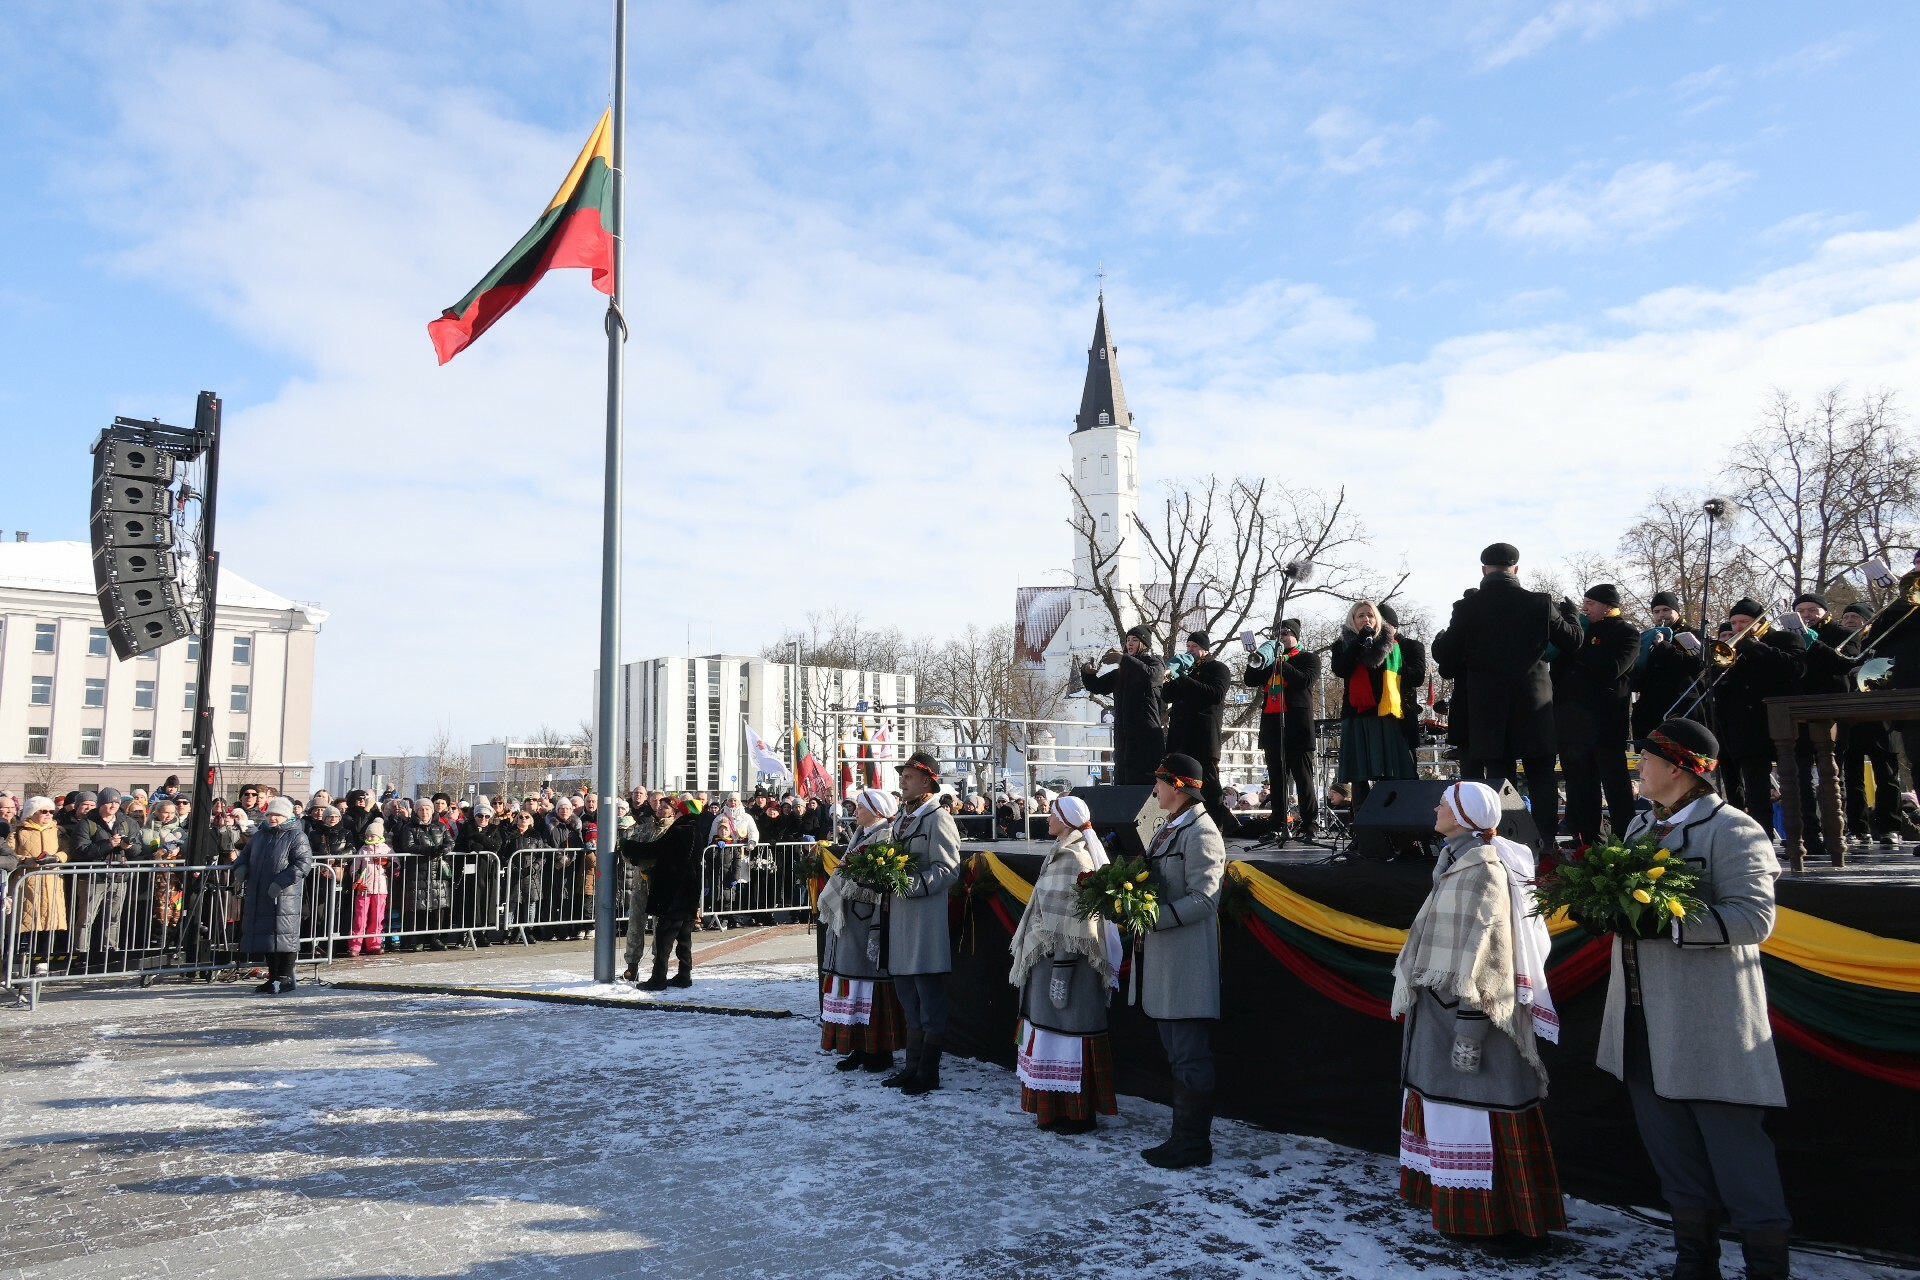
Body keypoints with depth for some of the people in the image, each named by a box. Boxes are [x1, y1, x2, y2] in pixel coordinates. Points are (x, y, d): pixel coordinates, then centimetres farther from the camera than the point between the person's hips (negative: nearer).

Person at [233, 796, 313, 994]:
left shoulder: (296, 836, -5)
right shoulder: (259, 836, 17)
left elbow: (304, 863, -13)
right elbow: (245, 855, 30)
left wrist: (282, 882, -21)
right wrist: (240, 868, 6)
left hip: (284, 898, -7)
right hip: (258, 898, 7)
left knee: (284, 935, -5)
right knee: (264, 934, 12)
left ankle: (285, 977, 4)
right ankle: (274, 976, 23)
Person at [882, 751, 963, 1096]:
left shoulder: (938, 819, -11)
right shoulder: (901, 818, 16)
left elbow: (947, 870, -16)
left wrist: (911, 885, -23)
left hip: (926, 921, -9)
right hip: (899, 917, 9)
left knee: (930, 1000, 0)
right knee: (909, 999, 16)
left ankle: (927, 1073, 9)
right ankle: (913, 1065, 27)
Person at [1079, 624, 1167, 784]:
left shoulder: (1154, 662, 5)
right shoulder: (1121, 672, 23)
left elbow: (1151, 675, -18)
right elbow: (1096, 686, 23)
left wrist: (1123, 659, -21)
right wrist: (1087, 672, 2)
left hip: (1147, 736, -6)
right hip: (1124, 737, 6)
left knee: (1146, 783, -15)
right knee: (1124, 783, 1)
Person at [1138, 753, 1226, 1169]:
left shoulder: (1200, 832, -13)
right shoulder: (1166, 830, 17)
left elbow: (1203, 899, -19)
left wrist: (1152, 917, -23)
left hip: (1188, 961, -10)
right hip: (1163, 962, 10)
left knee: (1190, 1056, -3)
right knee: (1177, 1053, 16)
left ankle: (1192, 1143, 5)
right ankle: (1186, 1135, 25)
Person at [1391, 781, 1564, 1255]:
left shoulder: (1483, 869, -16)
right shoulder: (1456, 863, 13)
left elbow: (1483, 954, -21)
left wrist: (1470, 1030, -23)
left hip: (1466, 1012, -9)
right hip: (1439, 1008, 9)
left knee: (1479, 1118, -2)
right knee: (1451, 1108, 14)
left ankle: (1514, 1224, 10)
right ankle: (1468, 1213, 24)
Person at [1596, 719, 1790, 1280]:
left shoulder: (1732, 830, -11)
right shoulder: (1640, 826, 14)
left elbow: (1754, 917, -20)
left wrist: (1666, 922, -28)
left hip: (1709, 1023, -8)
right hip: (1643, 1021, 8)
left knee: (1736, 1148, 0)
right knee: (1671, 1151, 16)